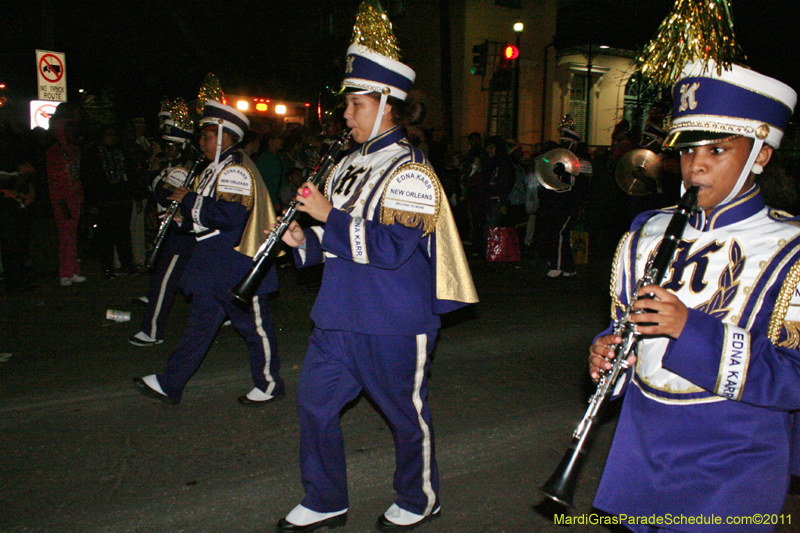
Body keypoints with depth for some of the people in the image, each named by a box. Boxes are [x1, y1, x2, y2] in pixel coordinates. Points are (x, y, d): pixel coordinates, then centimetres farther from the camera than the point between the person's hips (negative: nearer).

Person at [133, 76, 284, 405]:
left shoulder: (237, 171, -18)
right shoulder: (218, 170, 15)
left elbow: (228, 217, -28)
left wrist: (190, 201, -16)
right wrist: (186, 220, 7)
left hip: (238, 268, -10)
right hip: (213, 267, 10)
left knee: (254, 326, 4)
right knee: (200, 323, 14)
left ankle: (269, 385, 21)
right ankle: (170, 384, 22)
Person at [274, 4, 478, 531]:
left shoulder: (410, 171, -15)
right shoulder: (349, 165, 12)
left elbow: (391, 249, -24)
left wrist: (329, 215, -22)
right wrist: (304, 239, 0)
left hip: (393, 326, -8)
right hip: (338, 317, 8)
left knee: (406, 414, 10)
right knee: (315, 403, 11)